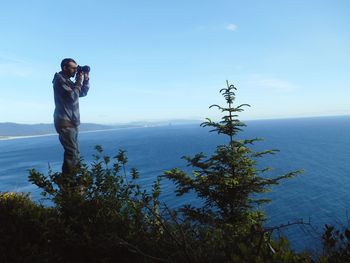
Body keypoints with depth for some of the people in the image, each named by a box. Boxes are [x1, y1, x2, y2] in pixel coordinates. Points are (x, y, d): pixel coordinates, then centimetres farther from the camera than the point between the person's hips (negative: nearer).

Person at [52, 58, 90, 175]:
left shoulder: (68, 81, 17)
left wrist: (85, 79, 8)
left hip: (71, 122, 10)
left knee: (74, 153, 12)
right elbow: (72, 97, -21)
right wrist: (79, 81, -13)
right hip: (65, 123, -10)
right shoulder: (60, 80, -11)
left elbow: (82, 93, 20)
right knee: (72, 153, -13)